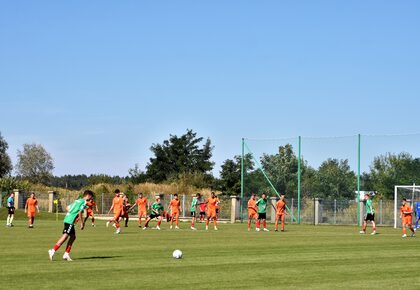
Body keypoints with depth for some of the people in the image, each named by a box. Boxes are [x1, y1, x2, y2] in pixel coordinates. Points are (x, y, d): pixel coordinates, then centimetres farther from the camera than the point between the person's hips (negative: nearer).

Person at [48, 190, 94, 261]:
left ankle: (66, 254, 13)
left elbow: (68, 208, 24)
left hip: (67, 219, 10)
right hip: (70, 221, -10)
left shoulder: (78, 200, 21)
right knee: (65, 236, -14)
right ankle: (53, 250, -20)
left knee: (73, 236, 14)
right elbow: (80, 213, -15)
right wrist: (82, 223, -10)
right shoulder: (84, 202, -6)